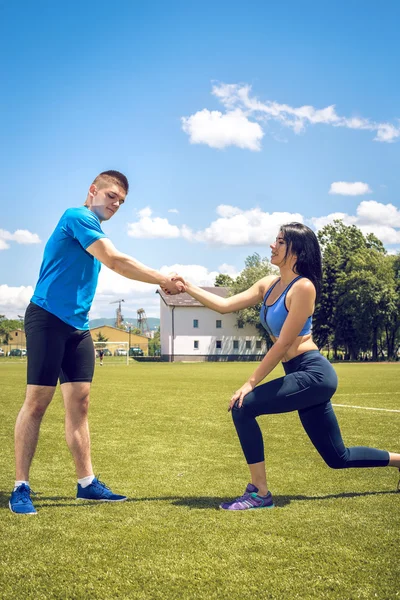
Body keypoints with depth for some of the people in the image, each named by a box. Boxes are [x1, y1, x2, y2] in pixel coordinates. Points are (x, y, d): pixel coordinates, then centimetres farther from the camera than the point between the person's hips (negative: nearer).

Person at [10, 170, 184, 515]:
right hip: (48, 319, -9)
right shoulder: (78, 217, -8)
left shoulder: (95, 231, 20)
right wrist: (164, 281, -11)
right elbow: (116, 262, -17)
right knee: (38, 400, -7)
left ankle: (86, 483, 11)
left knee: (79, 402, 7)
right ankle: (21, 487, -2)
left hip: (77, 325, 9)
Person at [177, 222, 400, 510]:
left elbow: (282, 344, -17)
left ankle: (260, 494, -8)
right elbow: (225, 305, 8)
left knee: (242, 407, -16)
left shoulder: (303, 287, -13)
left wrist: (251, 383, -16)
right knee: (339, 458, 15)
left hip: (314, 374, -9)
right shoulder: (269, 284, 11)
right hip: (304, 376, 9)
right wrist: (187, 287, 4)